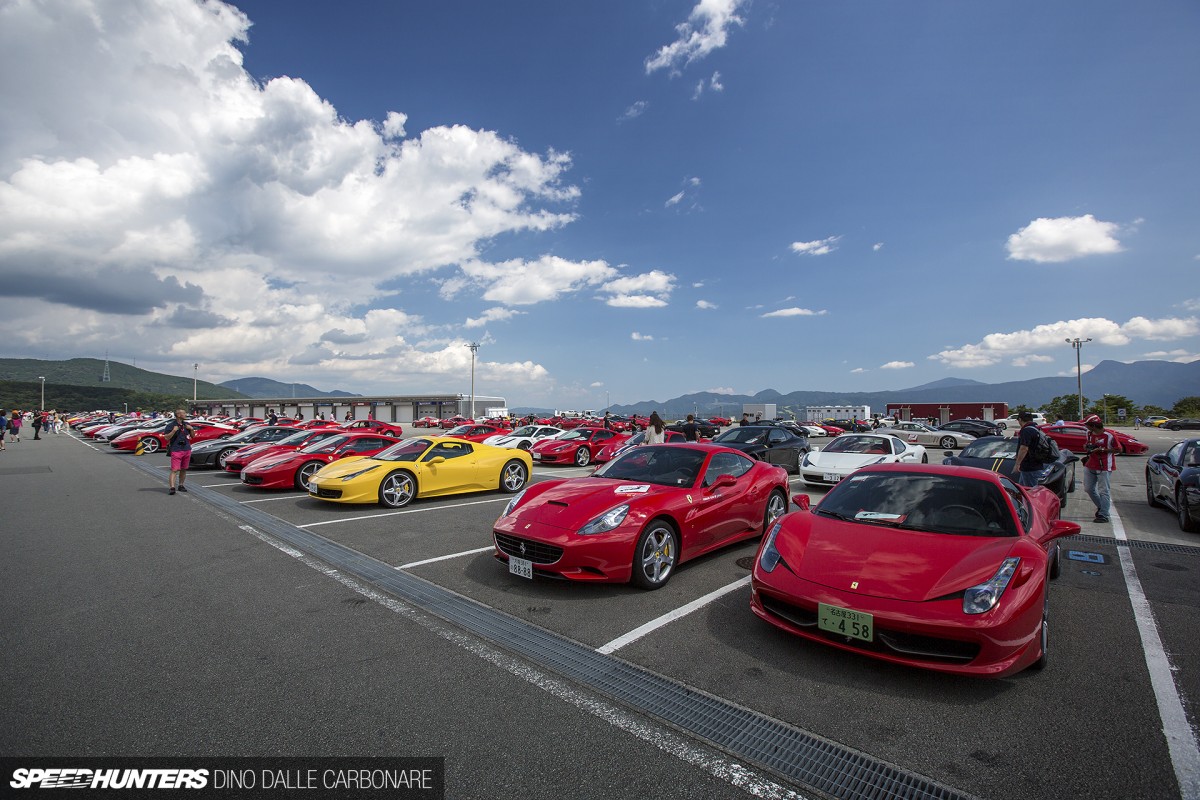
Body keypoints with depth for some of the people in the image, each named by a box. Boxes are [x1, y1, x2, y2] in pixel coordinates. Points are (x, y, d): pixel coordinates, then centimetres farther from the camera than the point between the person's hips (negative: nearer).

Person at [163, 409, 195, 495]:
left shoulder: (186, 424, 13)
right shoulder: (171, 425, -4)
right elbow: (166, 438, -10)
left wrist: (191, 429, 1)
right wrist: (174, 431, -21)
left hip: (187, 450, 6)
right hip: (176, 450, -6)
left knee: (184, 469, 10)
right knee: (174, 470, -12)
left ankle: (181, 485, 20)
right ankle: (172, 487, -17)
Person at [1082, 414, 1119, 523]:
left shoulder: (1108, 435, -14)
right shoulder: (1090, 434, 7)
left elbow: (1118, 449, -10)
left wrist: (1102, 450, -20)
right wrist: (1086, 447, -1)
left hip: (1103, 467, -7)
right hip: (1090, 465, 7)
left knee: (1103, 491, -5)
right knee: (1089, 488, 12)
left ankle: (1103, 515, -4)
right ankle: (1101, 507, 31)